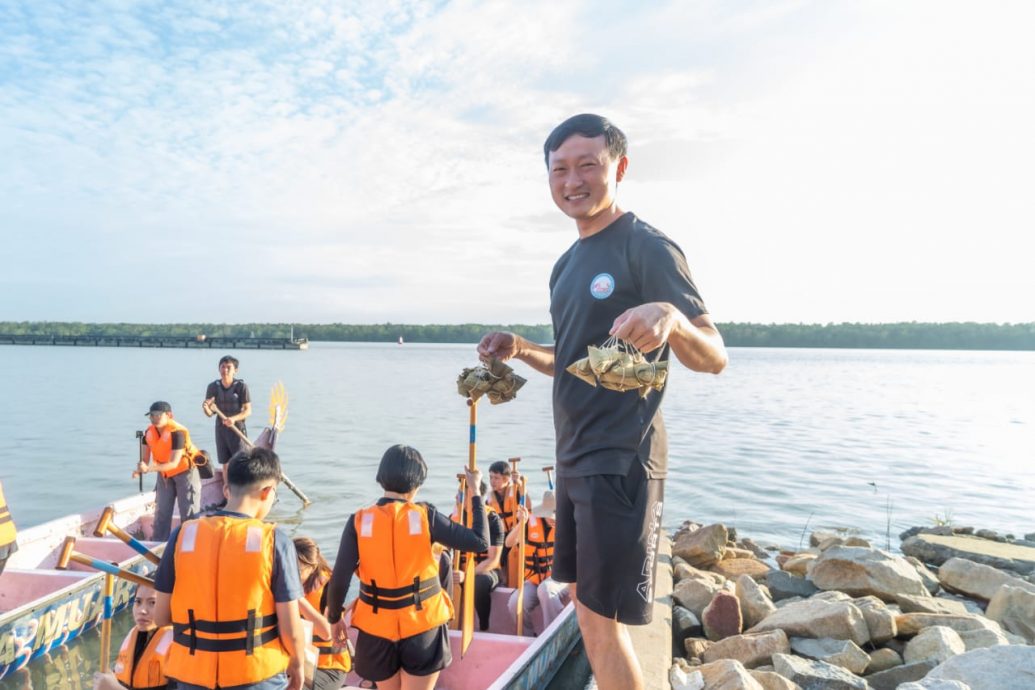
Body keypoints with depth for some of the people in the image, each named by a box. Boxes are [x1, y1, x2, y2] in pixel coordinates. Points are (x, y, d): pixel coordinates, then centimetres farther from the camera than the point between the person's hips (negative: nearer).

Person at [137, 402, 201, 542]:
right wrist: (141, 469, -28)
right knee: (161, 511, 12)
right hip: (164, 474, 7)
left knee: (189, 512, -2)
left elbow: (174, 463, -32)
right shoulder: (149, 432, -9)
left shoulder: (177, 432, -29)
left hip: (185, 472, -6)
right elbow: (145, 458, -4)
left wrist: (149, 469, -43)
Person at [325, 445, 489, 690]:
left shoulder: (359, 521, -8)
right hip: (423, 628, -2)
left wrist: (334, 618, 7)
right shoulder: (425, 516, -12)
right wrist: (475, 492, 0)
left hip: (378, 629, 2)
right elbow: (480, 542, -10)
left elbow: (339, 580, -11)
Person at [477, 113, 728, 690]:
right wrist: (521, 350, 3)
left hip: (620, 461, -8)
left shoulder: (647, 247, -11)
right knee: (588, 609, 18)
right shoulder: (569, 264, 14)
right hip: (574, 459, 9)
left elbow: (714, 358, -17)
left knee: (603, 620, -2)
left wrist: (670, 317, -38)